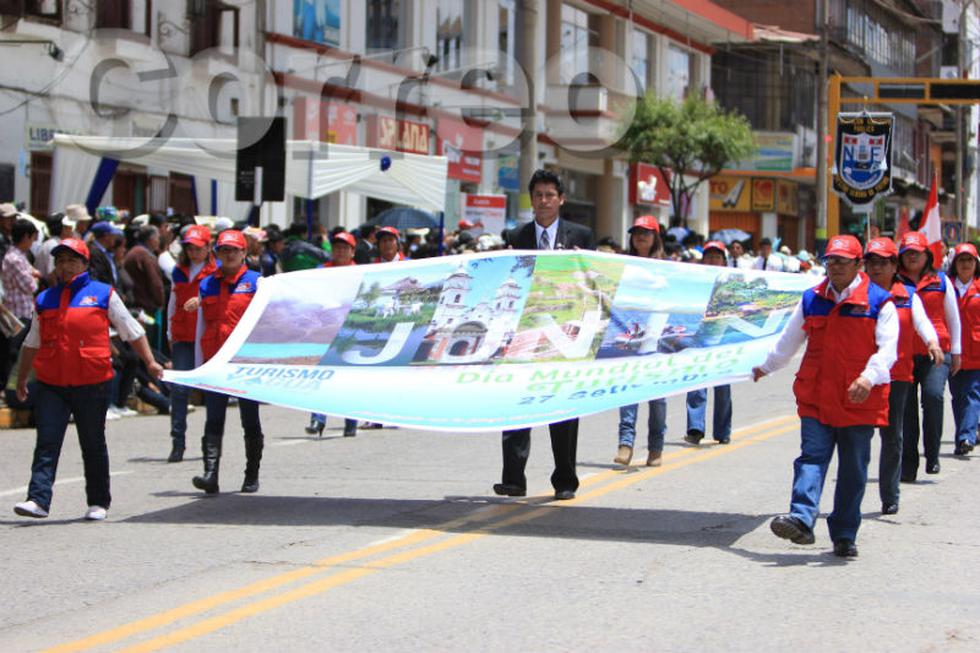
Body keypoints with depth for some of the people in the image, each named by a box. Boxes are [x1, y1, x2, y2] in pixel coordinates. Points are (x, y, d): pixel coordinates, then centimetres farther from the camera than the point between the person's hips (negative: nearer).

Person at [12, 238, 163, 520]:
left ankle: (98, 502, 17)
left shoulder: (103, 294, 4)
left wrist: (150, 362, 3)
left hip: (91, 384, -2)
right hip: (50, 385, 2)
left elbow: (132, 330, 9)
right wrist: (21, 380, 25)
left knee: (93, 446, 7)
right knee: (46, 443, -7)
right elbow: (32, 343, 23)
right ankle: (38, 500, -12)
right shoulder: (45, 299, 14)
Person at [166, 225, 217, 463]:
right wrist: (170, 334, 19)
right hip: (183, 338, 3)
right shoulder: (179, 272, 14)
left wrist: (201, 301, -31)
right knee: (179, 388, -7)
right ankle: (177, 443, -6)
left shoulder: (216, 272, 0)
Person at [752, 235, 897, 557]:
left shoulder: (878, 302, 0)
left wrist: (869, 377, -24)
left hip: (860, 401, -2)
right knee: (812, 457, -12)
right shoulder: (811, 299, 11)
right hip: (816, 397, 2)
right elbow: (789, 340, 25)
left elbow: (887, 348, -7)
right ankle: (801, 520, -26)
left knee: (853, 470, 5)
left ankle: (844, 536, 11)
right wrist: (766, 367, 35)